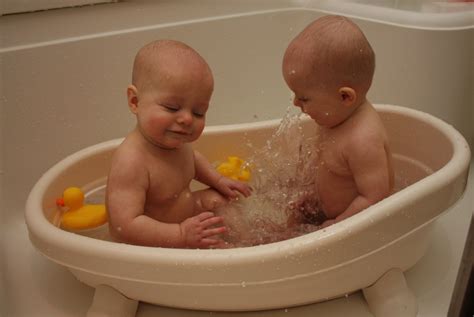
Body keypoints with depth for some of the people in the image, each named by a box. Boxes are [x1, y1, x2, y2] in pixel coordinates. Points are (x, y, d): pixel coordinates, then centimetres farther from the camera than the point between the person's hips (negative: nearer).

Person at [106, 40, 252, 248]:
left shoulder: (175, 141, -7)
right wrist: (181, 235, -45)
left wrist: (217, 181, 11)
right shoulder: (131, 163, -36)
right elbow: (125, 226, -41)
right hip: (147, 248, -9)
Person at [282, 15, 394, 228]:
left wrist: (334, 226, -19)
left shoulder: (363, 141, -32)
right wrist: (315, 198, 5)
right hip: (328, 212, 9)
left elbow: (373, 199, -28)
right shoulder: (337, 116, -2)